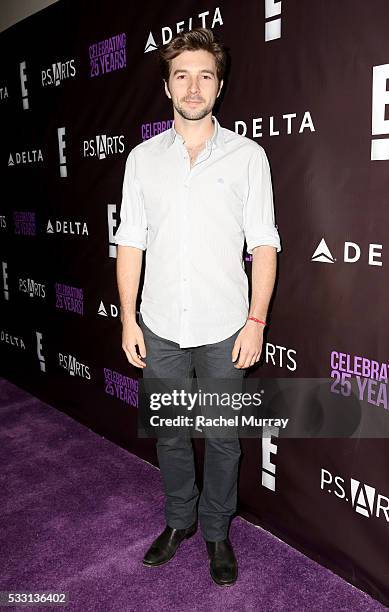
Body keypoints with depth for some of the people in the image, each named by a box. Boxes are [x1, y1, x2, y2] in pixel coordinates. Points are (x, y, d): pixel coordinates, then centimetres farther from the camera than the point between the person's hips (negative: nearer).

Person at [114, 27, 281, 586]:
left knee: (222, 438, 11)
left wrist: (256, 321, -8)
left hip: (224, 329, -2)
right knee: (169, 433, 16)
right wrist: (128, 318, 1)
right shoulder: (143, 158, 5)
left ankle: (217, 534, 33)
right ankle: (179, 520, 39)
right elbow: (130, 242, 5)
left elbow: (264, 245, -3)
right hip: (160, 328, 3)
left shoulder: (247, 156, -2)